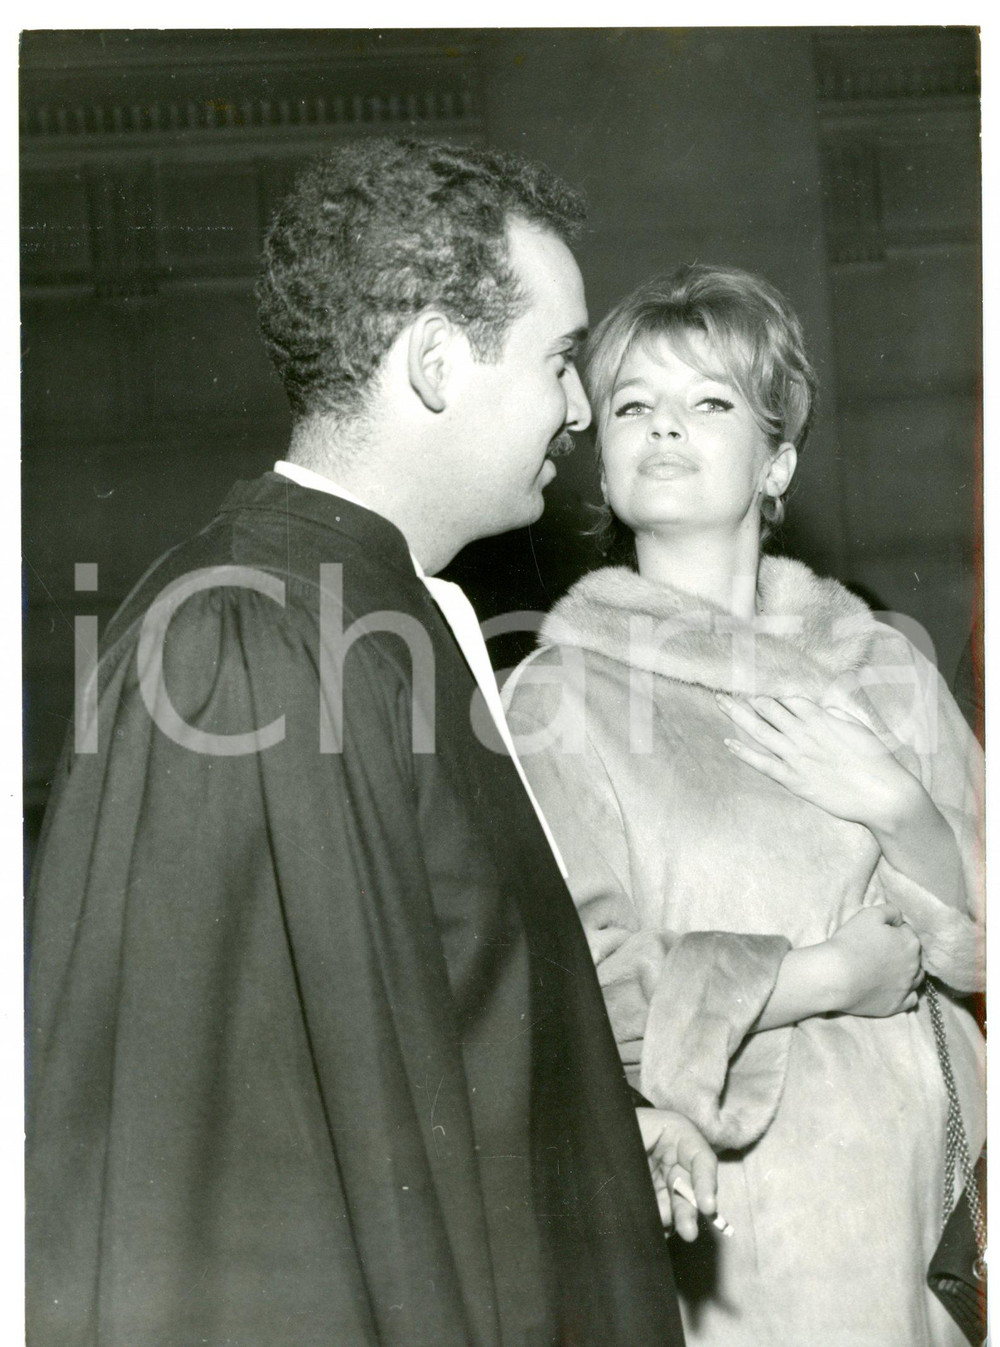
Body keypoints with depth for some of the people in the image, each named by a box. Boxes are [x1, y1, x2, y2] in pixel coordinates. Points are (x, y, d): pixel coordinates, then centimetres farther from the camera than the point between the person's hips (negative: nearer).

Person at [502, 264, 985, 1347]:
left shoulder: (877, 664, 3)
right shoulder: (559, 699, -7)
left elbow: (977, 947, 3)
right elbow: (588, 993, -14)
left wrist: (895, 804, -14)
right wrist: (851, 972, -10)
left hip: (903, 1196, 4)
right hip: (709, 1208, -3)